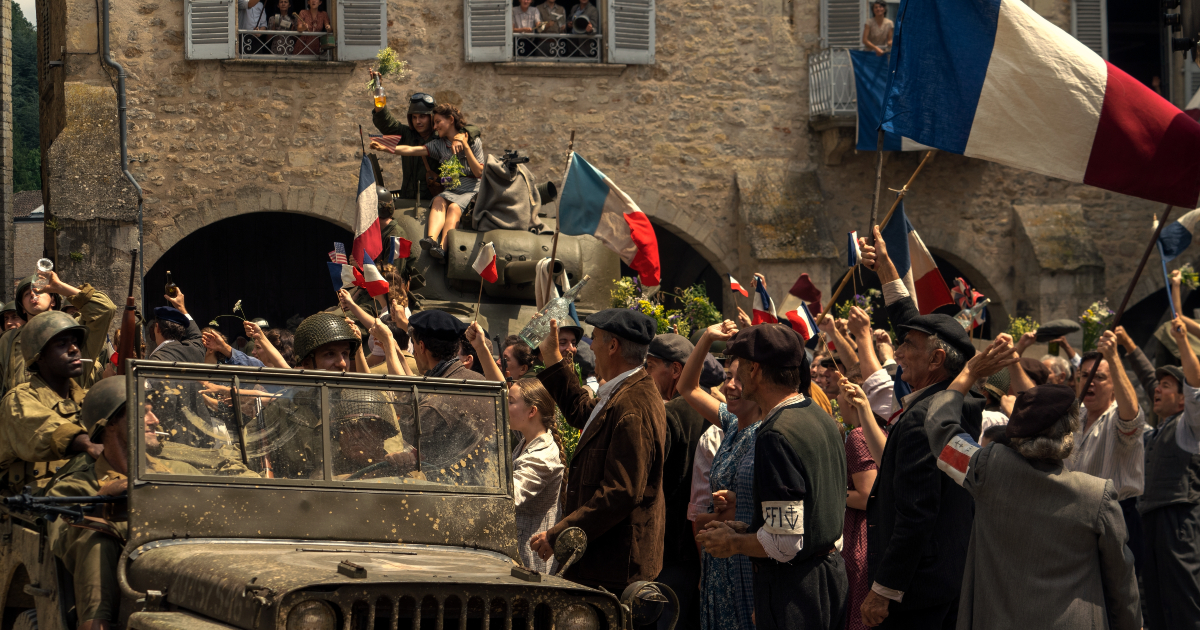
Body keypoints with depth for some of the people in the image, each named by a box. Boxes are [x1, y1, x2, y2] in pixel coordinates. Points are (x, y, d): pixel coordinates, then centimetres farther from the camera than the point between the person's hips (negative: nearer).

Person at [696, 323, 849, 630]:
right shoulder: (822, 419, 9)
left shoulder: (777, 435, -21)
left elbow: (785, 544, -24)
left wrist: (732, 542, -6)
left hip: (792, 587, -9)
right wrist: (743, 531, 19)